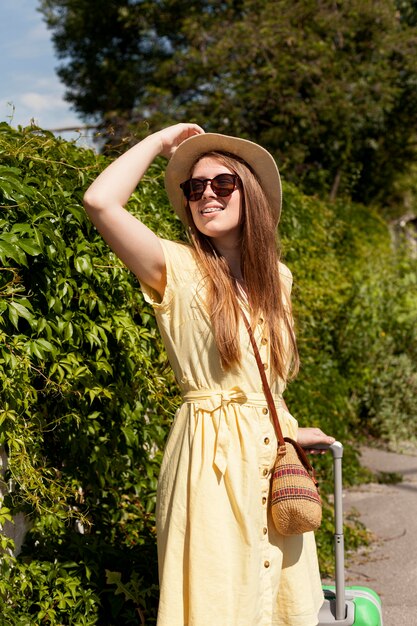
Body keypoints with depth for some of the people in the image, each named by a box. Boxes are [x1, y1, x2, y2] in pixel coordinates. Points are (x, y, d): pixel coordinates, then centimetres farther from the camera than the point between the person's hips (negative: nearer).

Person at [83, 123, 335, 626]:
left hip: (275, 456, 6)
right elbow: (100, 201, -21)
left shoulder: (275, 277, 11)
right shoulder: (178, 269, -6)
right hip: (211, 458, -6)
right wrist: (161, 142, -8)